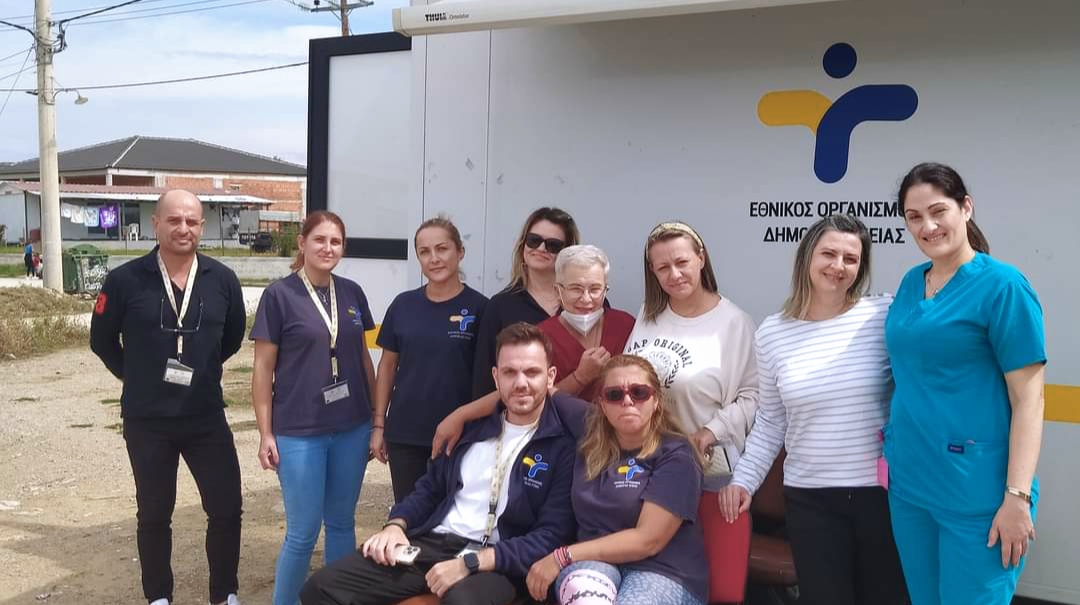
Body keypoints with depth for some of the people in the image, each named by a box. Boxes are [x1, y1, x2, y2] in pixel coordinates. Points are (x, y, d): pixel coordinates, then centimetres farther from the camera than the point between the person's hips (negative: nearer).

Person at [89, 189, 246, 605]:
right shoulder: (125, 280, -9)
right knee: (154, 515, 13)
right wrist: (137, 377, 7)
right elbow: (102, 340, 5)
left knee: (227, 509, 4)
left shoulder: (222, 280, -4)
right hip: (147, 420, -1)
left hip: (207, 417, 1)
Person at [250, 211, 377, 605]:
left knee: (342, 523, 14)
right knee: (303, 531, 3)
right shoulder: (279, 295, -7)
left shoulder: (352, 293, 5)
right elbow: (263, 368, -5)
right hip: (299, 432, -4)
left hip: (352, 429, 4)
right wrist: (265, 433, -7)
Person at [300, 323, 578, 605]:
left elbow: (552, 535, -11)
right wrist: (395, 525, 1)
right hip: (432, 543, 5)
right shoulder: (474, 424, 14)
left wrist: (470, 563, -18)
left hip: (496, 562, -5)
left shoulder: (565, 445, -5)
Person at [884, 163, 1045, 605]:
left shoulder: (1002, 285, -10)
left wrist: (1017, 497, -17)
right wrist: (891, 446, 13)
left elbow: (1028, 398, -13)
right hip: (906, 482, 6)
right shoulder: (910, 283, 7)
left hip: (976, 493, -6)